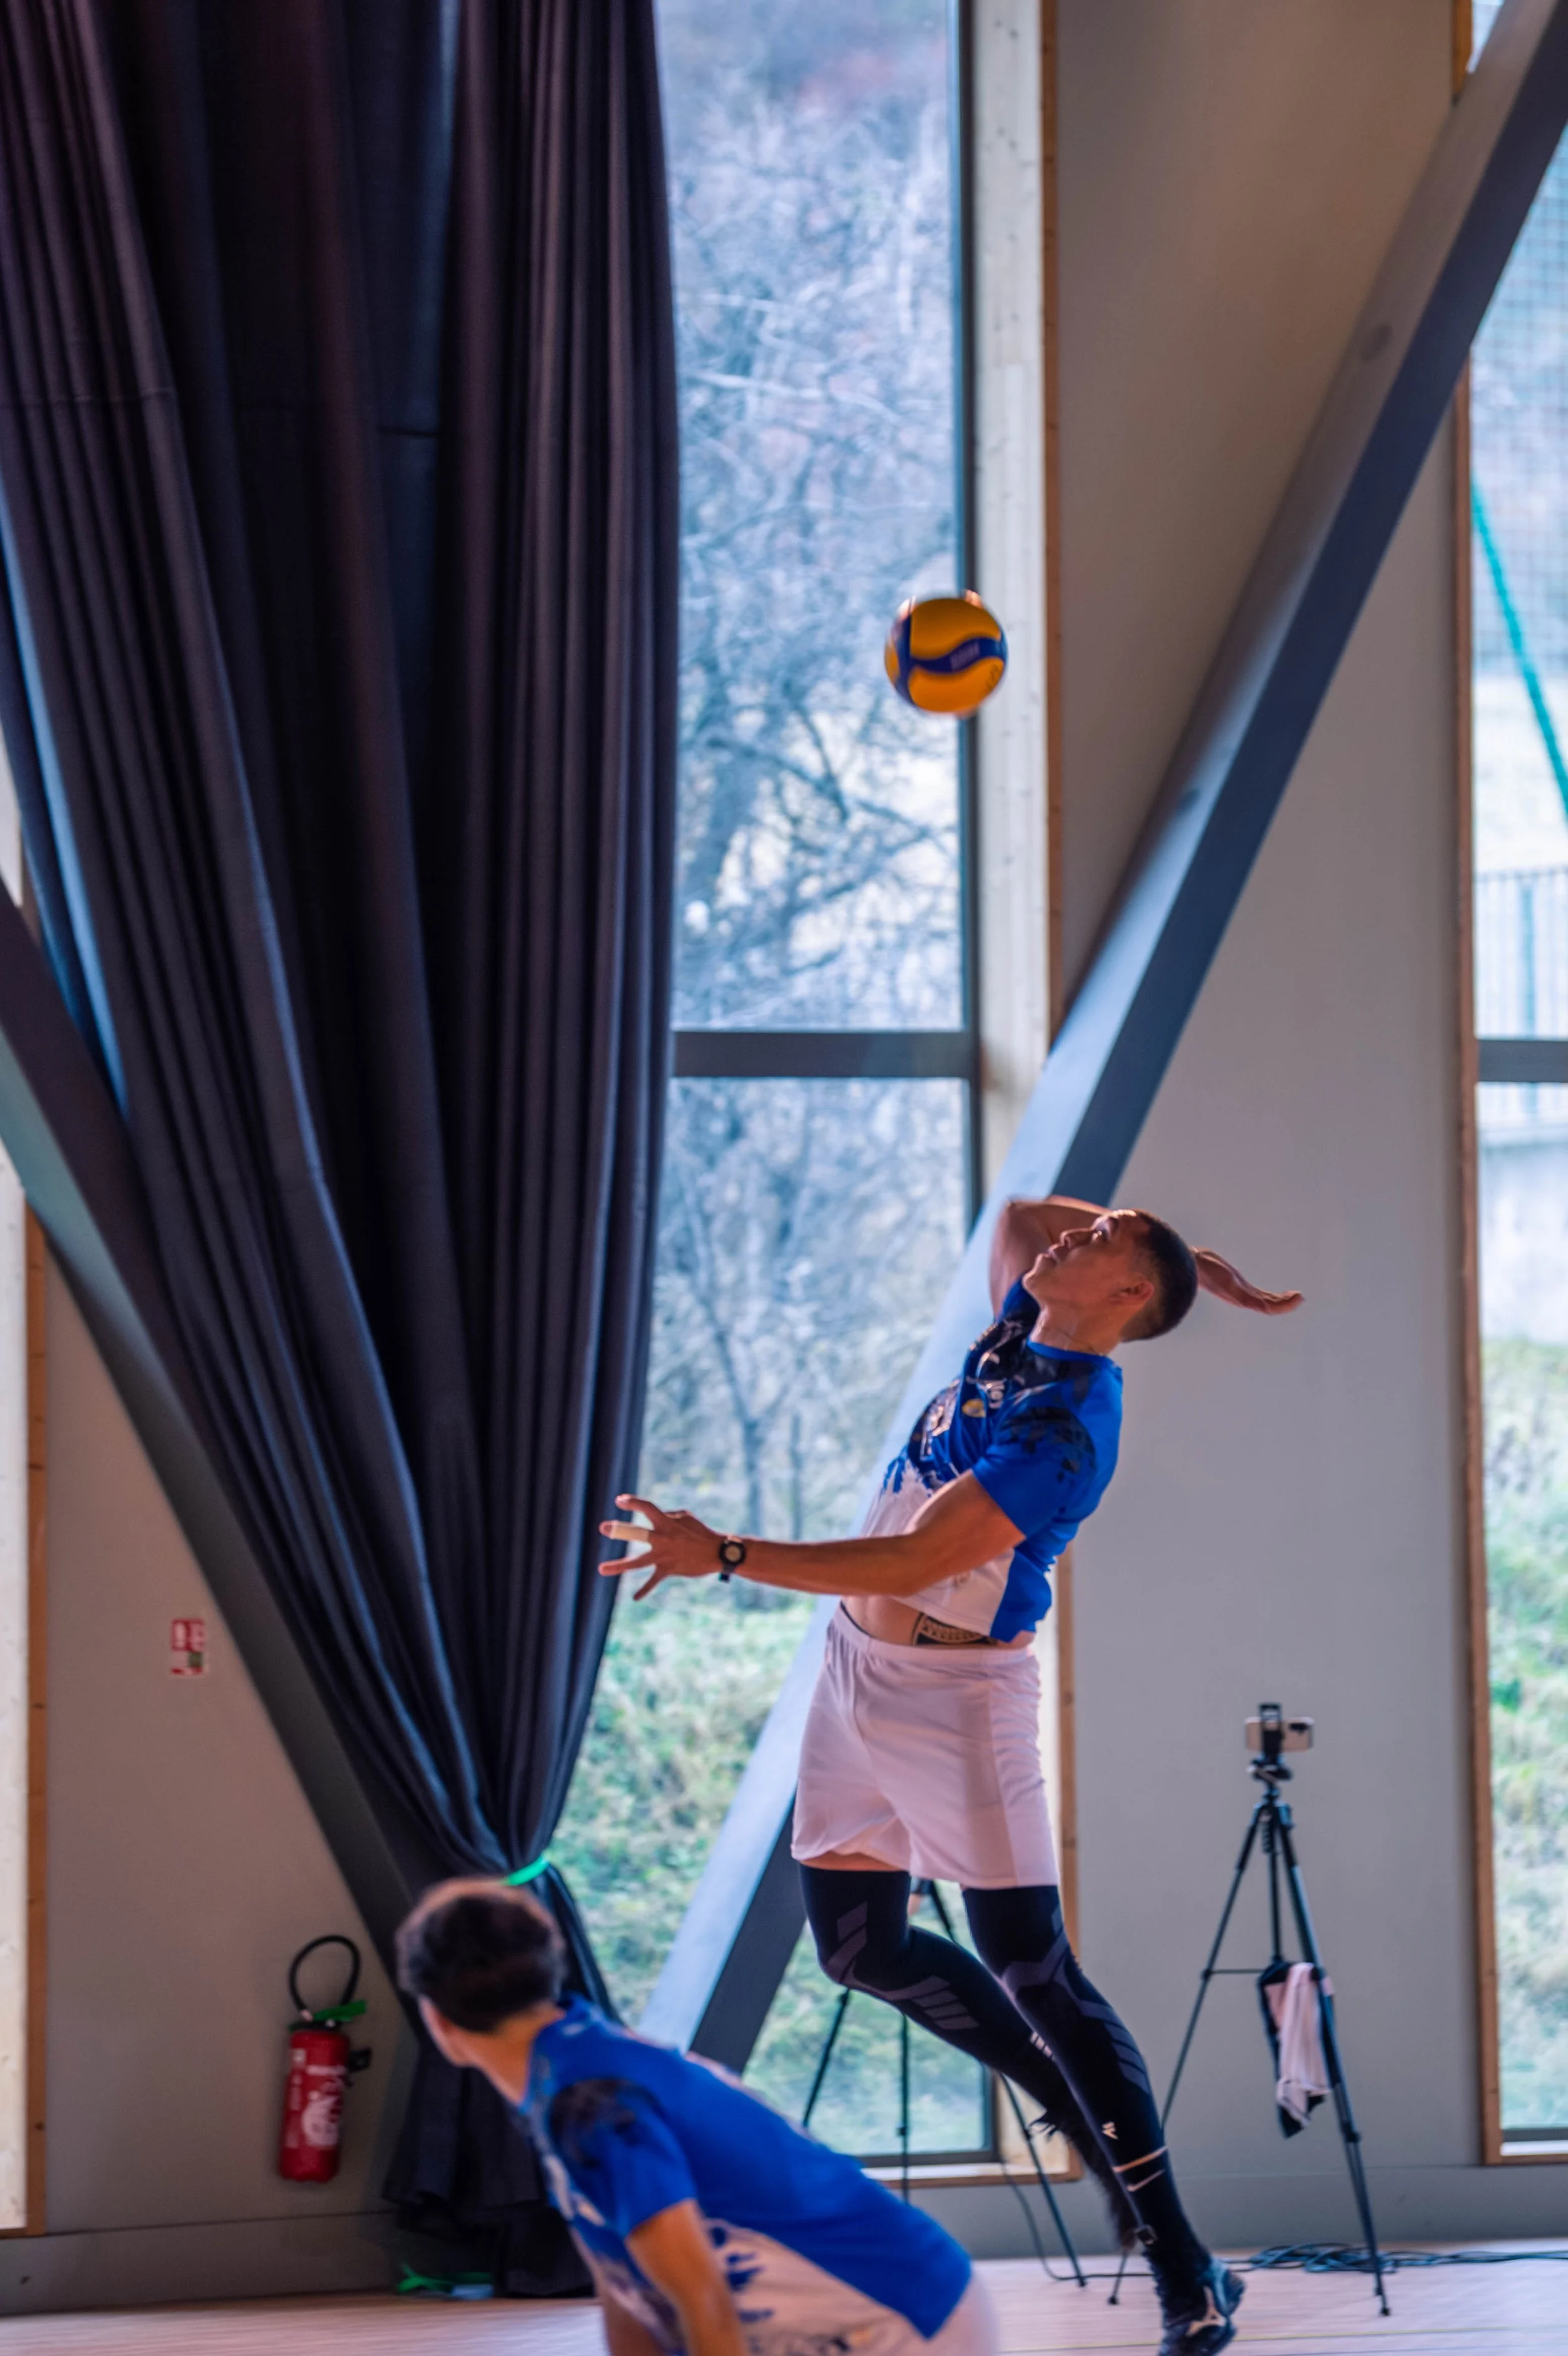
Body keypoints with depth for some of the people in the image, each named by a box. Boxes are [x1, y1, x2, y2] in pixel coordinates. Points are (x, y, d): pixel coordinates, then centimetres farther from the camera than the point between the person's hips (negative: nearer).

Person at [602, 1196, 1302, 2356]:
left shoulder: (1065, 1431, -22)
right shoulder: (1022, 1334, 3)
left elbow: (912, 1563, -28)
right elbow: (1018, 1214, 25)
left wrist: (725, 1556, -29)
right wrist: (1194, 1262, 14)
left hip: (954, 1694, -9)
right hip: (859, 1667, 9)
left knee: (1031, 1968, -11)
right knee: (861, 1946, 12)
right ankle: (1093, 2118, 24)